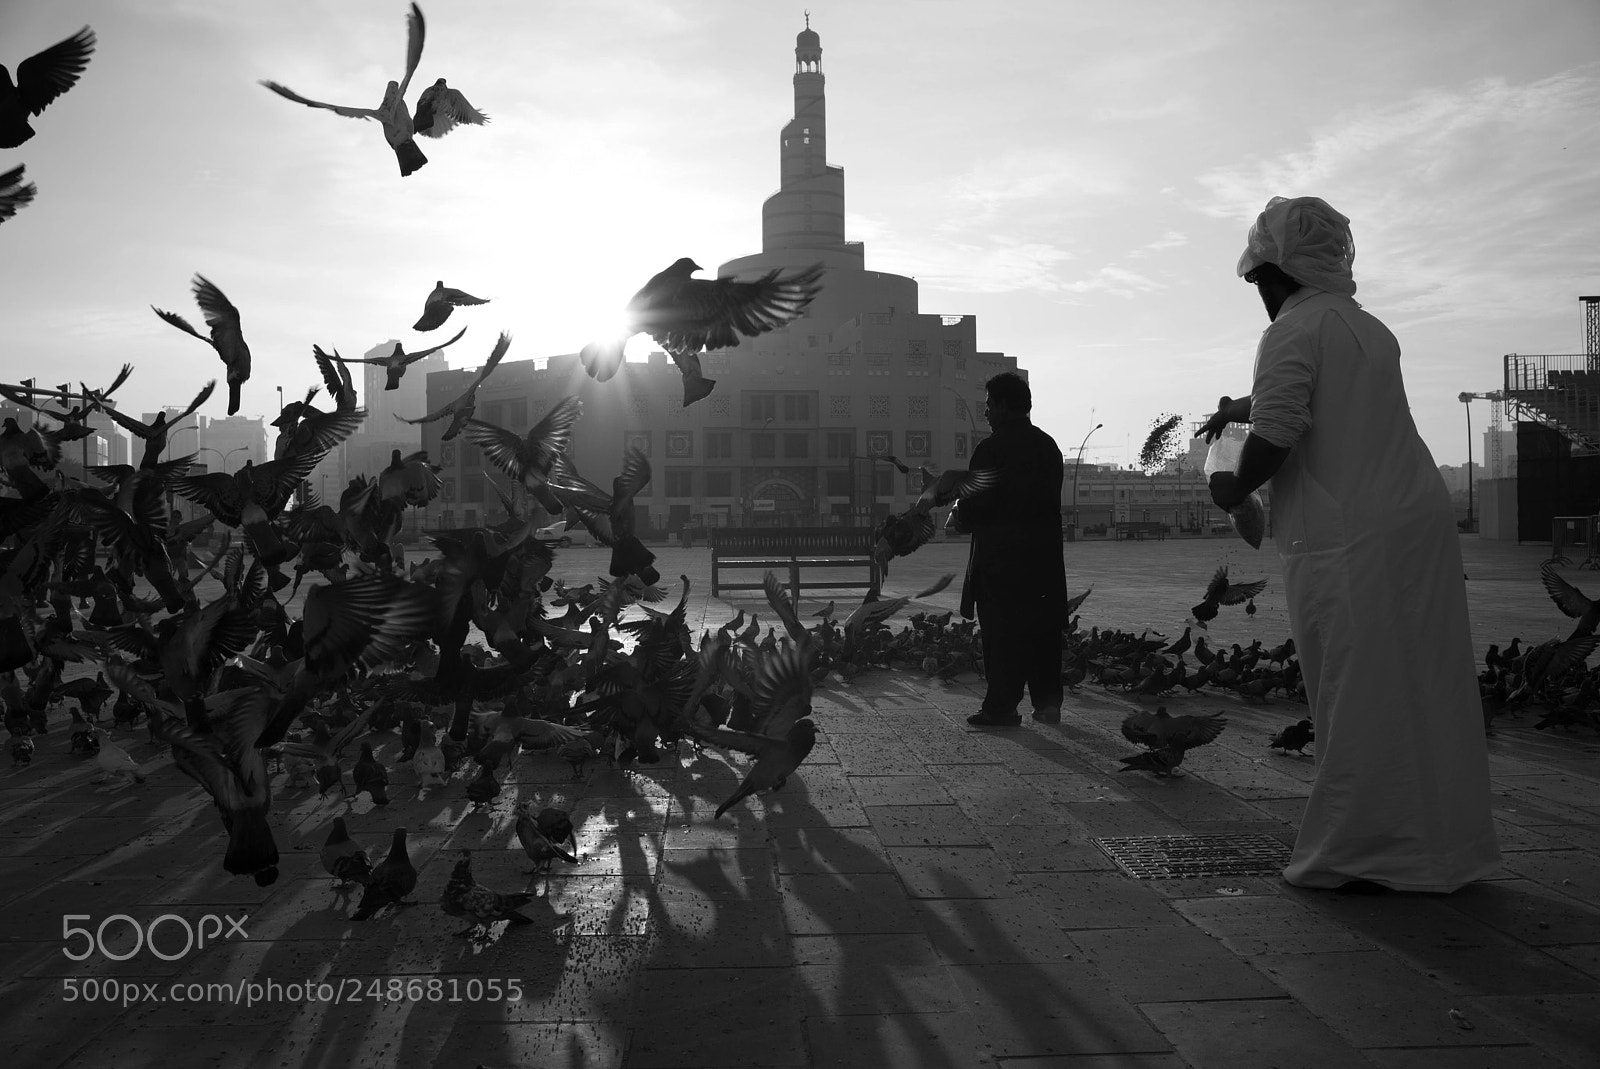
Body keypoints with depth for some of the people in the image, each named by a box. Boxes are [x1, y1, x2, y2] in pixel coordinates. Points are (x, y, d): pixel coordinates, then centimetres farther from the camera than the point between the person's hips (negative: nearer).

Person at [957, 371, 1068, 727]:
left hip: (1000, 554, -6)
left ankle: (1001, 707, 3)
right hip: (1044, 555, 6)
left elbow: (977, 505, -15)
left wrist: (963, 519, 7)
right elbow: (1051, 497, 12)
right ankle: (1048, 701, 15)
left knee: (1002, 631, 0)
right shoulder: (1049, 445, 9)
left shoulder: (992, 448, -13)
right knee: (1043, 630, 12)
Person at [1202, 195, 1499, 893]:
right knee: (1421, 689, 13)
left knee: (1361, 698, -3)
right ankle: (1443, 844, 23)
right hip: (1420, 521, 9)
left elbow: (1275, 438, -19)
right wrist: (1242, 406, 41)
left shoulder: (1293, 331, -8)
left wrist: (1232, 489, -1)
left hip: (1349, 541, -8)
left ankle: (1370, 856, 4)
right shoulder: (1370, 328, 19)